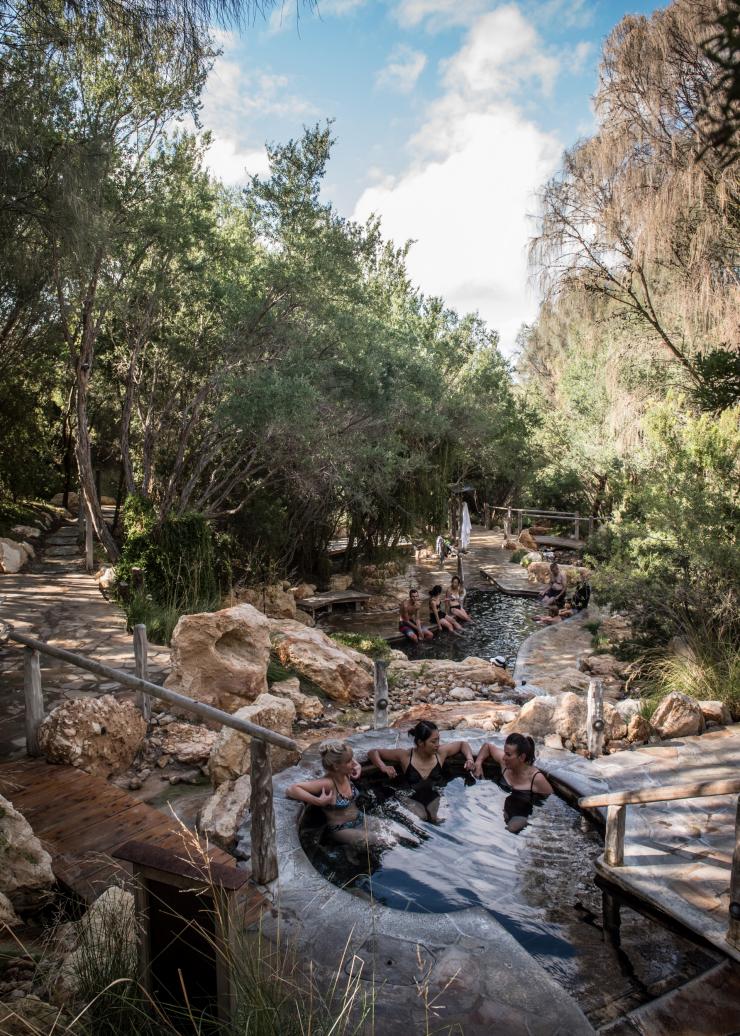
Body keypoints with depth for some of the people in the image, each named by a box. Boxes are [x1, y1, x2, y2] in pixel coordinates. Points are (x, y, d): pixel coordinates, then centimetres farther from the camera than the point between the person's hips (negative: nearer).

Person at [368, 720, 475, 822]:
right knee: (420, 819, -30)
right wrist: (383, 768, -21)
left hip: (435, 798, 3)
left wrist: (470, 759, -3)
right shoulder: (405, 756, -9)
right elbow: (373, 753, -3)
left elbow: (463, 744, 15)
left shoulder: (441, 752, -3)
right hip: (413, 800, -3)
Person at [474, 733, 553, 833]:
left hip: (521, 817, -5)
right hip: (502, 810, 5)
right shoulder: (505, 761, -7)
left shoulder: (536, 778, -22)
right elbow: (488, 745, 11)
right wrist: (478, 764, 0)